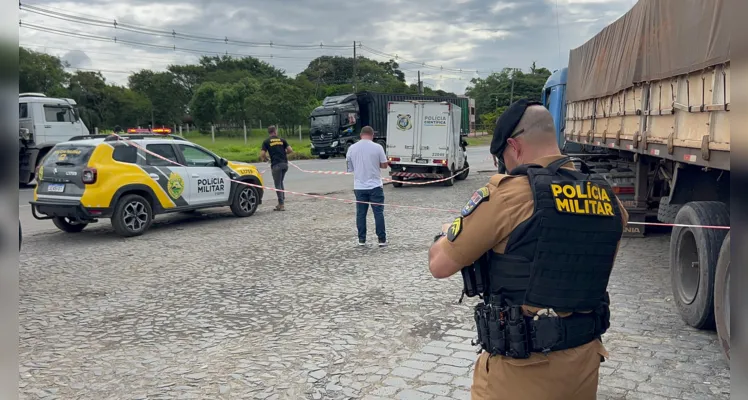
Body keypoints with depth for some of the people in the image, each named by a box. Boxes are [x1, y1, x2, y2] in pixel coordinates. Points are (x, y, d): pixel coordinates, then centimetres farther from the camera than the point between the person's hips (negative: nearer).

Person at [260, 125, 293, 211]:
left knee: (278, 185, 2)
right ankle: (282, 201, 18)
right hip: (284, 164, 4)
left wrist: (264, 159, 15)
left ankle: (281, 205, 0)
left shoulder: (266, 142, 3)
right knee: (281, 183, 20)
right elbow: (290, 150, 5)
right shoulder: (282, 140, 11)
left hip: (276, 165, -4)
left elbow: (262, 154, -6)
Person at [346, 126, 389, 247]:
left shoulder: (352, 148, 0)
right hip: (375, 186, -2)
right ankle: (382, 240, 5)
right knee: (378, 213, 4)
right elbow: (385, 165, -2)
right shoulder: (377, 147, -8)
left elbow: (349, 167, 8)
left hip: (359, 186, 2)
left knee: (361, 213, 9)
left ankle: (362, 240, 13)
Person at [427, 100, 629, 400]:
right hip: (585, 359, 6)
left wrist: (447, 233, 12)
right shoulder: (606, 197, 1)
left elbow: (439, 265, -9)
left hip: (523, 367, -6)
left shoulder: (508, 193, -16)